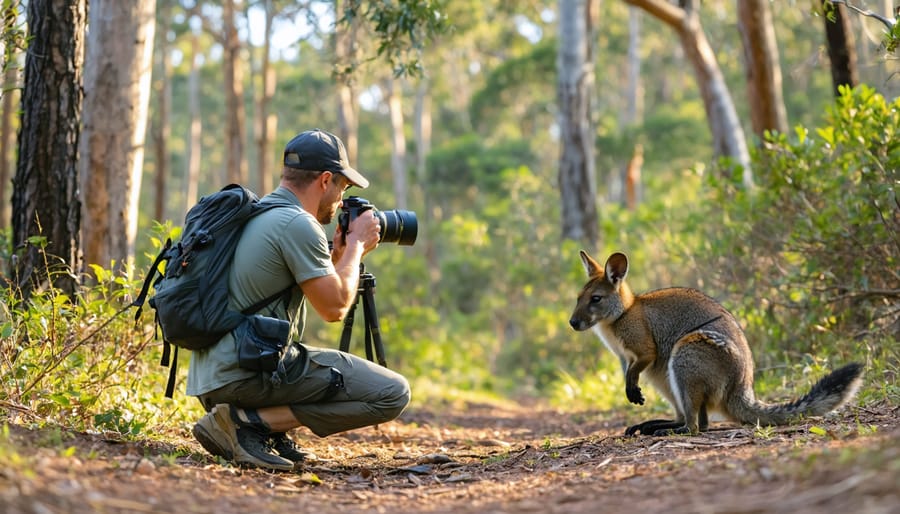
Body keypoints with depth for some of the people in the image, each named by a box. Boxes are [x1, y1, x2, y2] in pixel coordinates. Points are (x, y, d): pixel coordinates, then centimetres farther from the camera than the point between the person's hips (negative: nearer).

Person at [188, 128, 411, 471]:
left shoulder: (251, 215, 18)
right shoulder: (298, 224, -12)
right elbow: (334, 307, -9)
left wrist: (339, 253, 24)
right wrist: (356, 246, 4)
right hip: (247, 374, -10)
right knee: (392, 394, -10)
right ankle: (249, 421, -12)